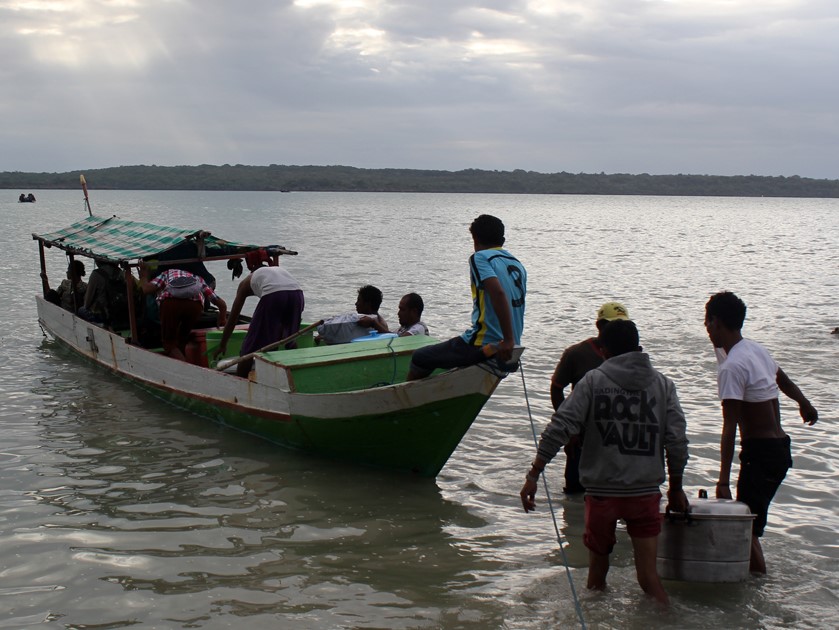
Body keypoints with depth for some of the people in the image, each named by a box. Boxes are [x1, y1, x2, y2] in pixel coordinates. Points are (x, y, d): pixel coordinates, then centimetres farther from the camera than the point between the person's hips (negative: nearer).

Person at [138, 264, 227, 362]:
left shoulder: (167, 273, 35)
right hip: (195, 305, 2)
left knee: (169, 342, 8)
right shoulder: (199, 279, 39)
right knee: (181, 342, 23)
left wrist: (143, 274, 38)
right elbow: (222, 304, 37)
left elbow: (147, 289, 19)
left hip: (170, 302, -2)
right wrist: (222, 320, 54)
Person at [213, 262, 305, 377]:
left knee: (251, 346, 8)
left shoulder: (247, 282, 30)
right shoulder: (280, 269, 40)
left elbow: (233, 317, 32)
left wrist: (222, 345, 40)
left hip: (272, 295, -4)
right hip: (297, 293, 4)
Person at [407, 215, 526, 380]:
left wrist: (508, 340, -24)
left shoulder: (479, 258, -8)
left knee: (419, 358, 6)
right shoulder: (518, 265, 15)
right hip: (510, 349, 8)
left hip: (483, 345, -8)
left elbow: (498, 293, -24)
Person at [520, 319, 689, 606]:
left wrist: (533, 476, -8)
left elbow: (559, 428, -10)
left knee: (598, 567, 16)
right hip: (646, 493, 1)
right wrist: (676, 489, 12)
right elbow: (677, 441, 0)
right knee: (649, 576, 5)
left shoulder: (593, 380, -3)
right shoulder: (662, 384, 3)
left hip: (601, 491, -1)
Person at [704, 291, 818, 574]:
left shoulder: (731, 367, -19)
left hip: (761, 454, -9)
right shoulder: (756, 349, 8)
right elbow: (783, 380, 29)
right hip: (780, 448, 9)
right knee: (750, 522, 16)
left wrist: (723, 480, -25)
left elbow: (730, 429, -24)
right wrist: (804, 403, 49)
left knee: (747, 526, -8)